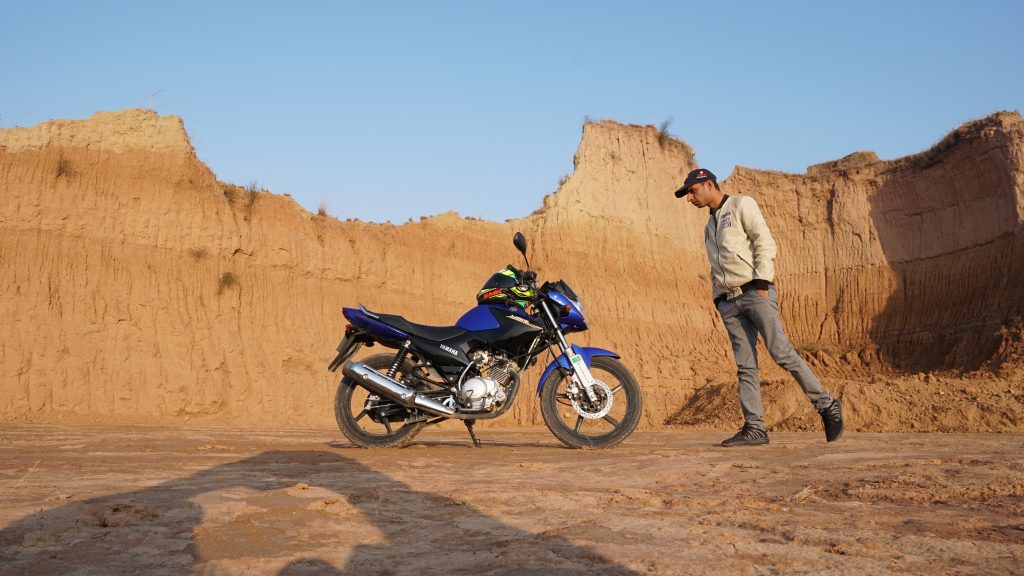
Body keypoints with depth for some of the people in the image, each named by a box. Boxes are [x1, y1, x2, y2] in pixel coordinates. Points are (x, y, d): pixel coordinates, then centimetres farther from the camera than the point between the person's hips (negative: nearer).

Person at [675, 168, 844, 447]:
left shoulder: (741, 204, 5)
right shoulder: (709, 226, 27)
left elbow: (765, 243, -5)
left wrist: (761, 283, -14)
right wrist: (718, 300, 15)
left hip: (755, 292, -7)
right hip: (729, 301, 7)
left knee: (782, 353, -15)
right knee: (745, 365, 0)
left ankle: (827, 406, -6)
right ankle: (754, 427, -3)